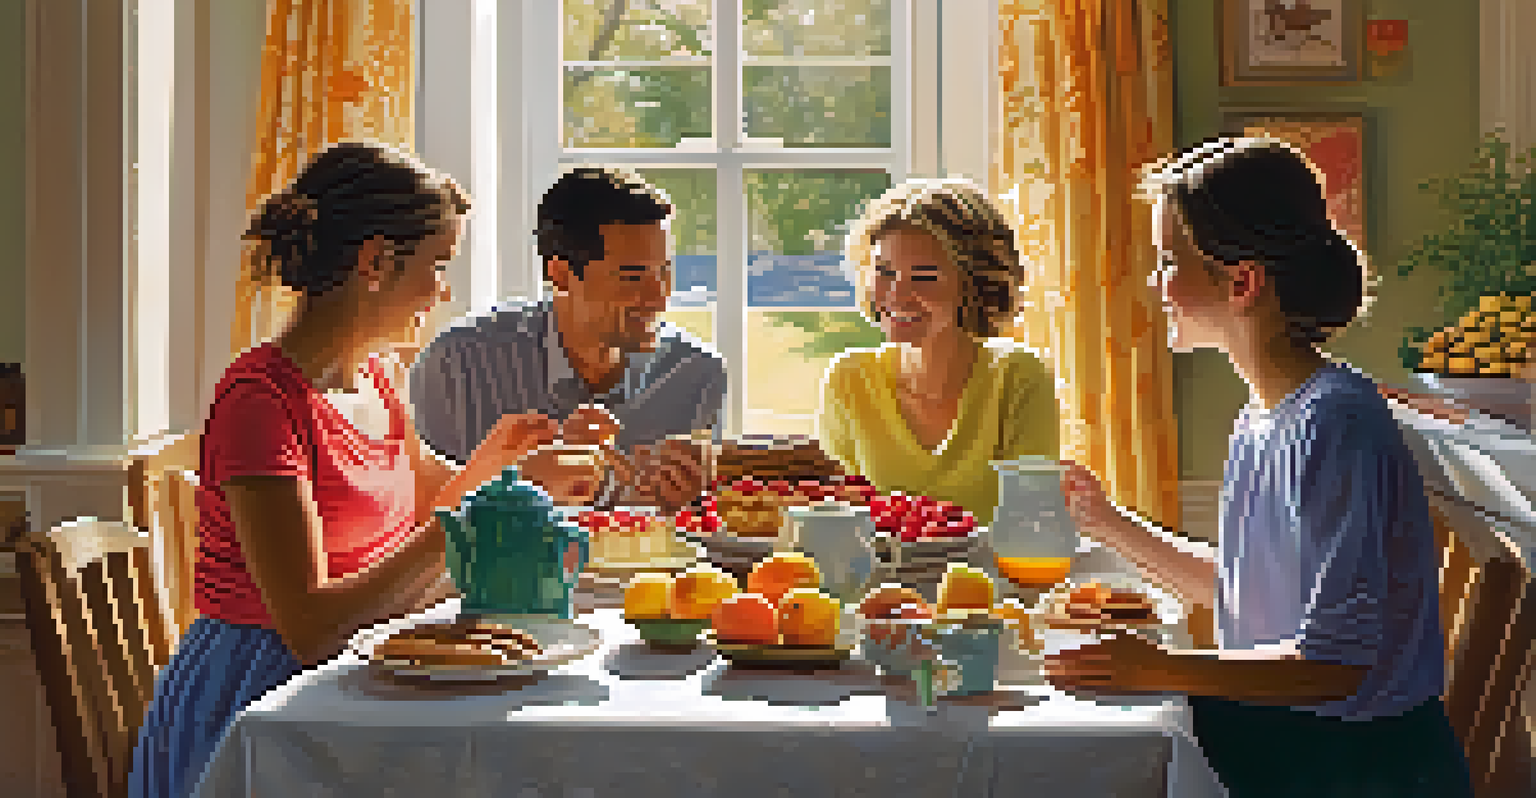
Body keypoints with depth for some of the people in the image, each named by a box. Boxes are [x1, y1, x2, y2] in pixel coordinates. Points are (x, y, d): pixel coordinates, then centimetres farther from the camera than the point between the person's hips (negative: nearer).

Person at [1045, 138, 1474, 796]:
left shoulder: (1336, 422, -21)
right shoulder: (1261, 419, 7)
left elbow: (1336, 664, -22)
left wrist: (1163, 669, -26)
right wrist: (1110, 525, 14)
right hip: (1272, 732, 8)